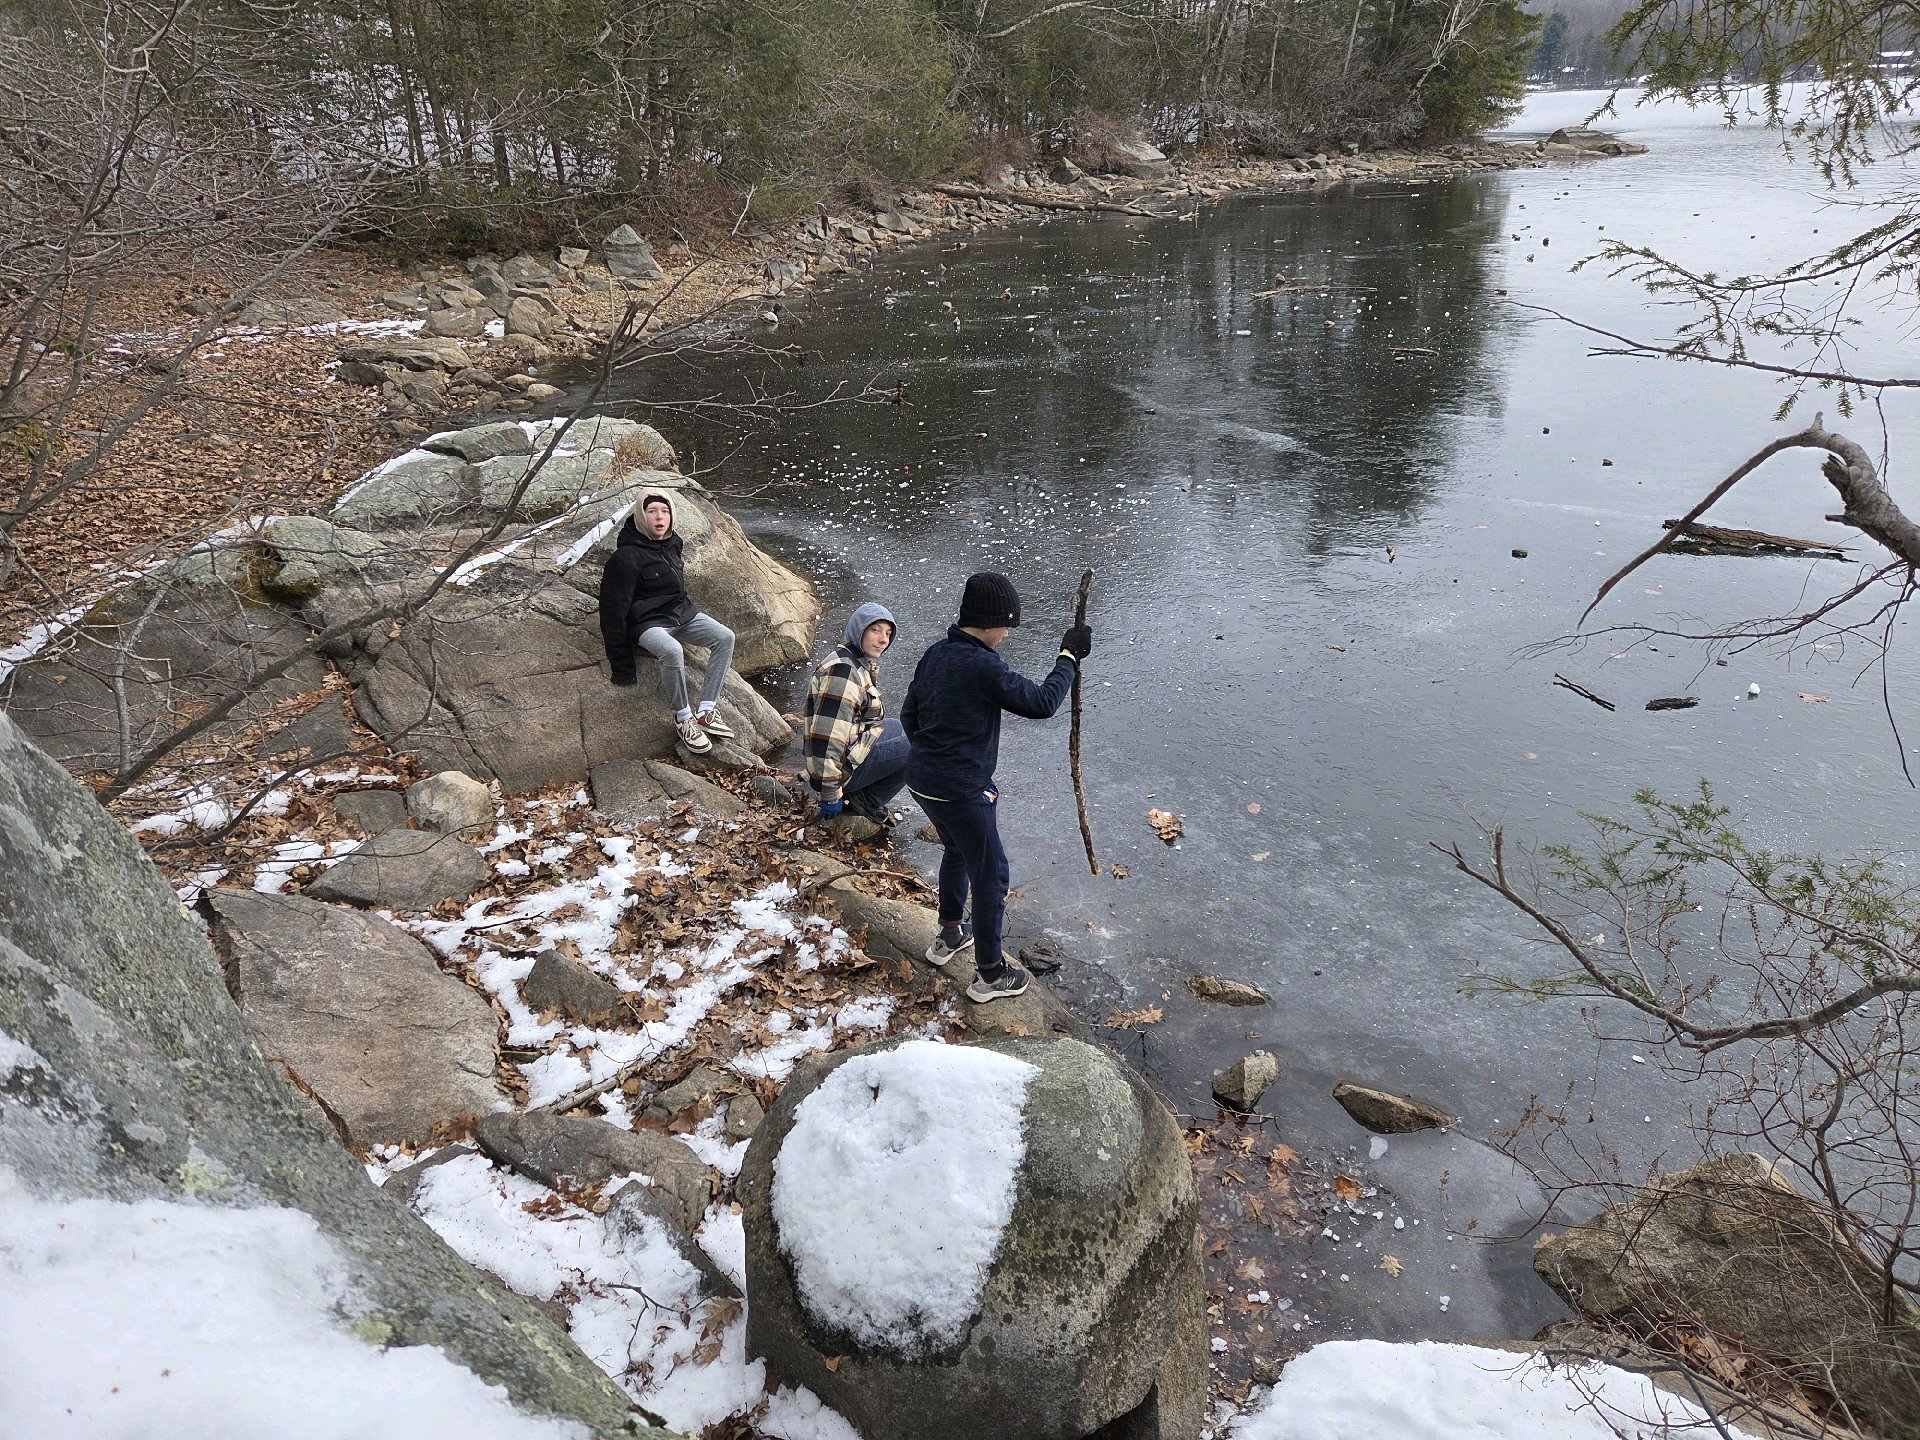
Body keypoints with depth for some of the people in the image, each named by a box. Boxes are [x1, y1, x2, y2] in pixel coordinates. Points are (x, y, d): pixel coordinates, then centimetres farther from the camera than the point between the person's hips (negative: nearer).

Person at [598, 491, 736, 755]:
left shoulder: (672, 544, 7)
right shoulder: (626, 557, -16)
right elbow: (614, 611, -16)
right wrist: (622, 666, -17)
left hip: (682, 613, 8)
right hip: (648, 622, -8)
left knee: (725, 637, -13)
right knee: (672, 651, -37)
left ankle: (705, 712, -14)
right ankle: (683, 718, -18)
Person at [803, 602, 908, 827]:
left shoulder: (863, 663, 10)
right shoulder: (842, 671, -23)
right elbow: (827, 736, -28)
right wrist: (831, 795, -23)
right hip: (844, 765, -10)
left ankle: (863, 796, 16)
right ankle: (865, 801, 0)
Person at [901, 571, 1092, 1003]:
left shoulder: (936, 654, 4)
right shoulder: (985, 668, -23)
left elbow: (909, 715, 12)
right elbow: (1042, 703, -20)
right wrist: (1070, 657, -8)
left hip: (922, 780, 9)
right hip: (962, 791, -9)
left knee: (957, 851, 31)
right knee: (990, 876, 7)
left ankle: (949, 936, 48)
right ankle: (990, 974, 19)